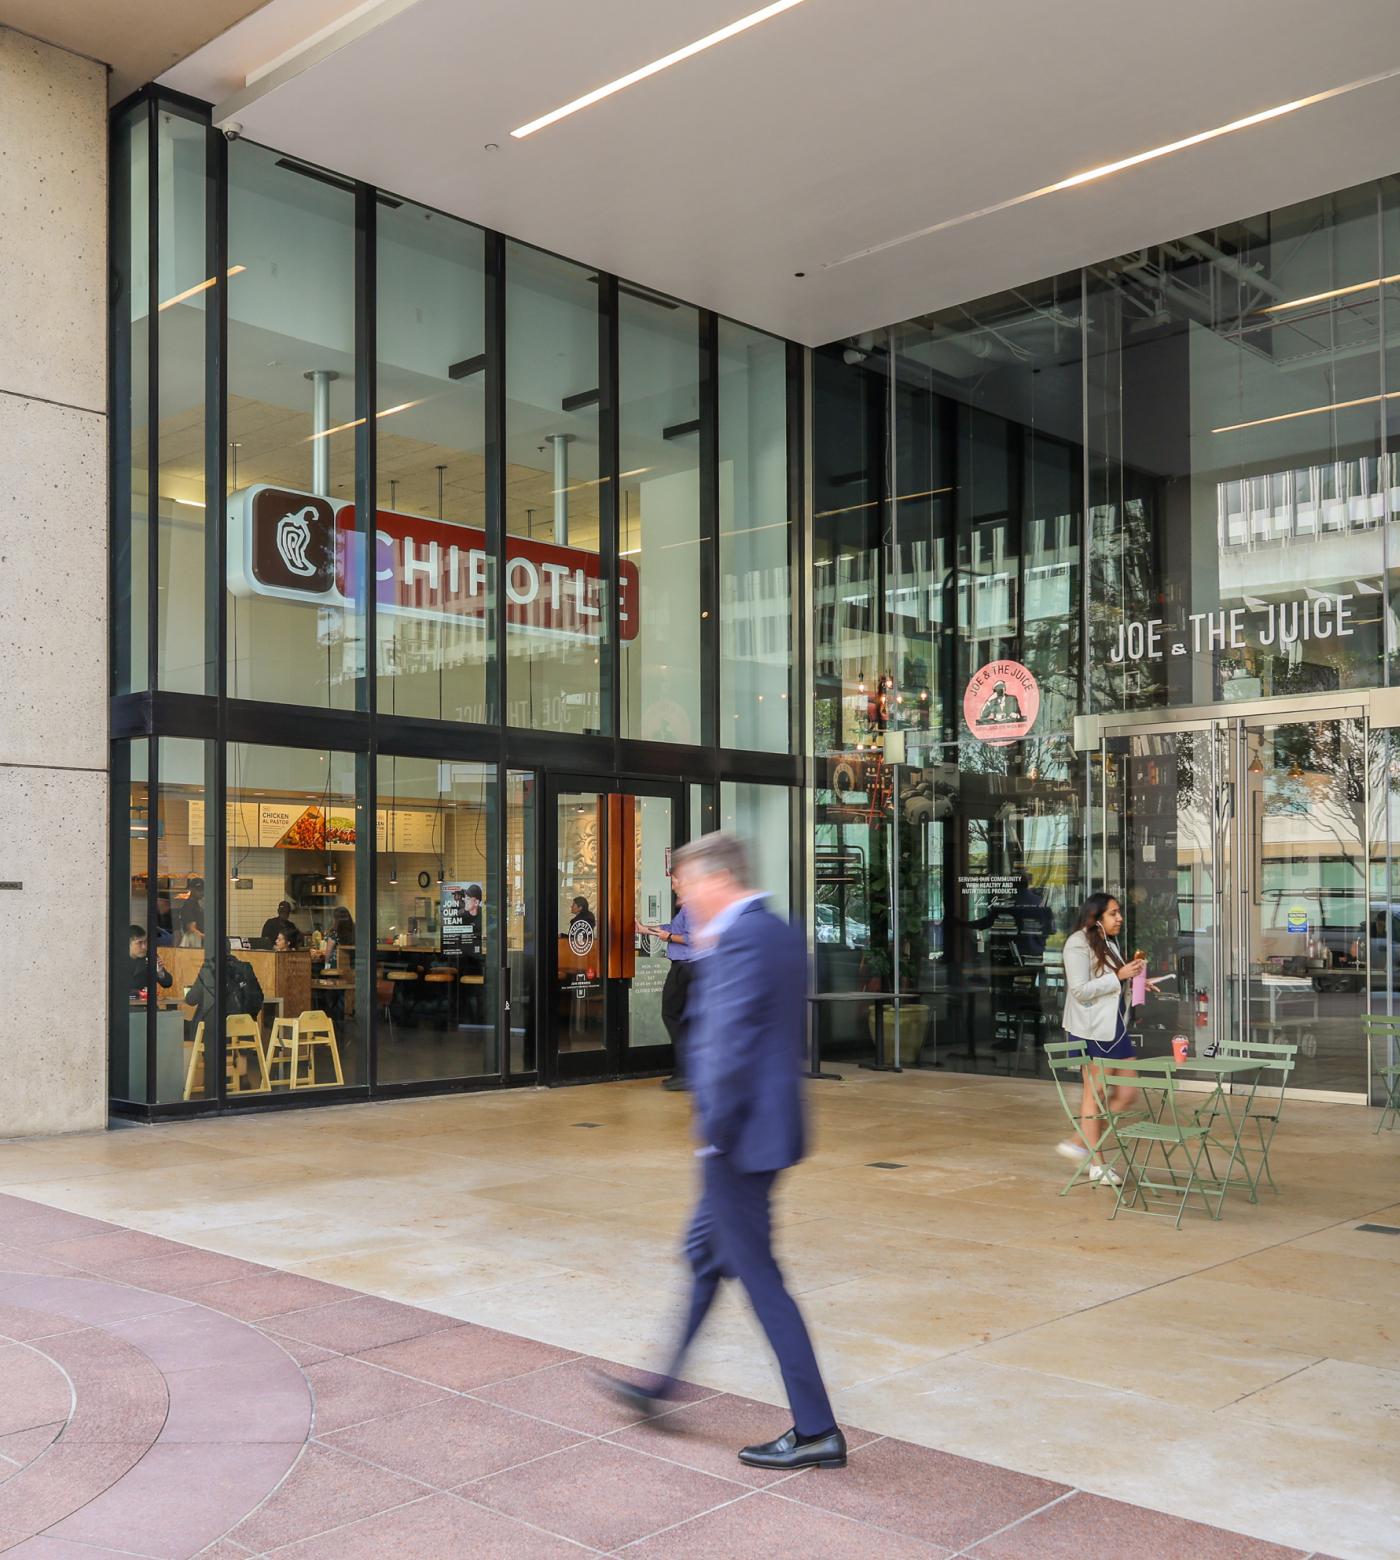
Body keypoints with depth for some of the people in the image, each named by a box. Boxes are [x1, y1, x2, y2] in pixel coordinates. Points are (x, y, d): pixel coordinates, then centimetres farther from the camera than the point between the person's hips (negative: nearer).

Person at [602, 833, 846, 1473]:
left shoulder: (739, 941, -20)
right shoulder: (783, 934, 10)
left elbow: (732, 1047, -25)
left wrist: (714, 1131, -15)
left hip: (741, 1133, -10)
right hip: (771, 1123, 10)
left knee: (758, 1275, -1)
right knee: (705, 1252, 22)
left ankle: (816, 1432, 7)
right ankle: (665, 1382, 38)